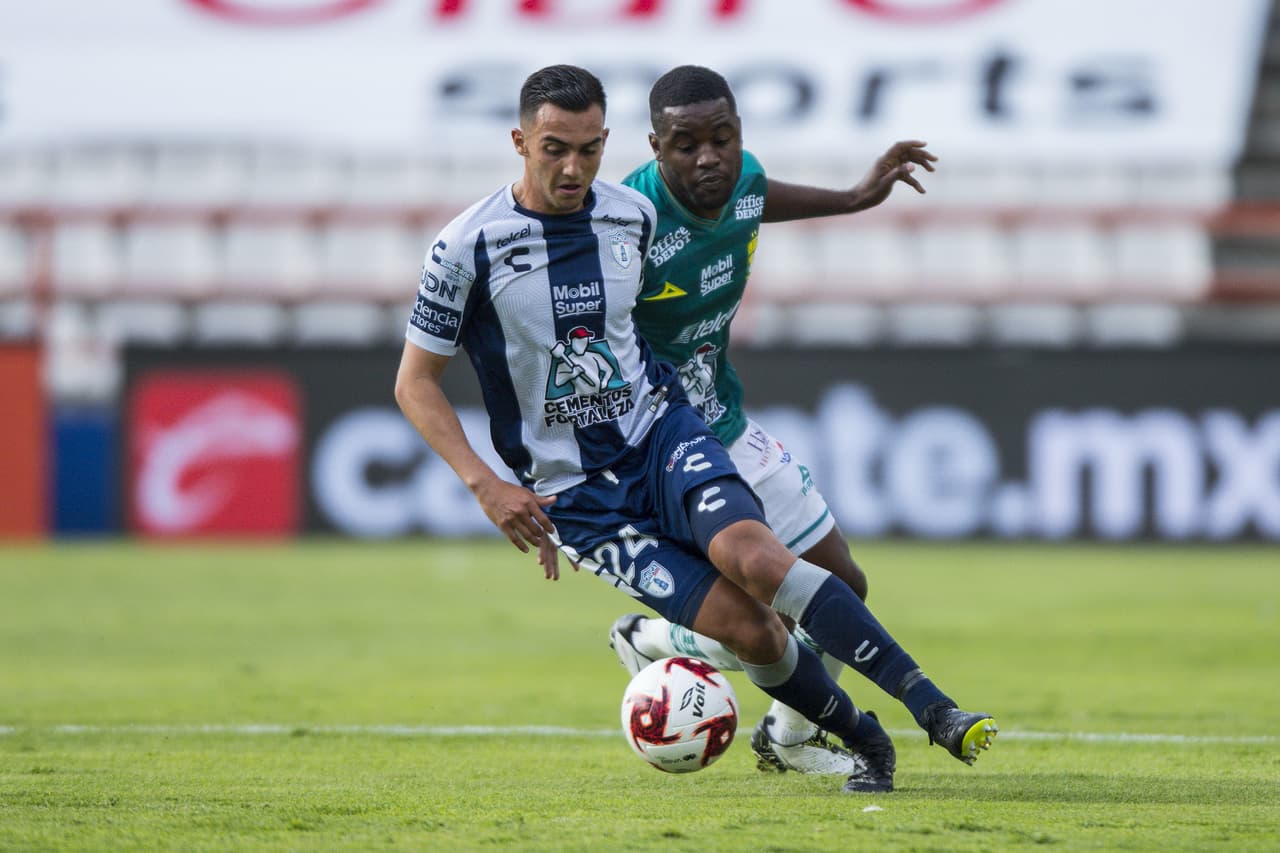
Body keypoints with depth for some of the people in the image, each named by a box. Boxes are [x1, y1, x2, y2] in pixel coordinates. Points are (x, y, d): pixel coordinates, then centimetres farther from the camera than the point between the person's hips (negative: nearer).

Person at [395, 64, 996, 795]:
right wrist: (485, 483, -13)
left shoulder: (635, 217, 0)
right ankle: (867, 743, 3)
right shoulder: (469, 248, -12)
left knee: (753, 555, -29)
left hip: (660, 431, 2)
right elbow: (416, 383, -4)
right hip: (573, 492, -2)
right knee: (746, 626, -17)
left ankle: (932, 706, -31)